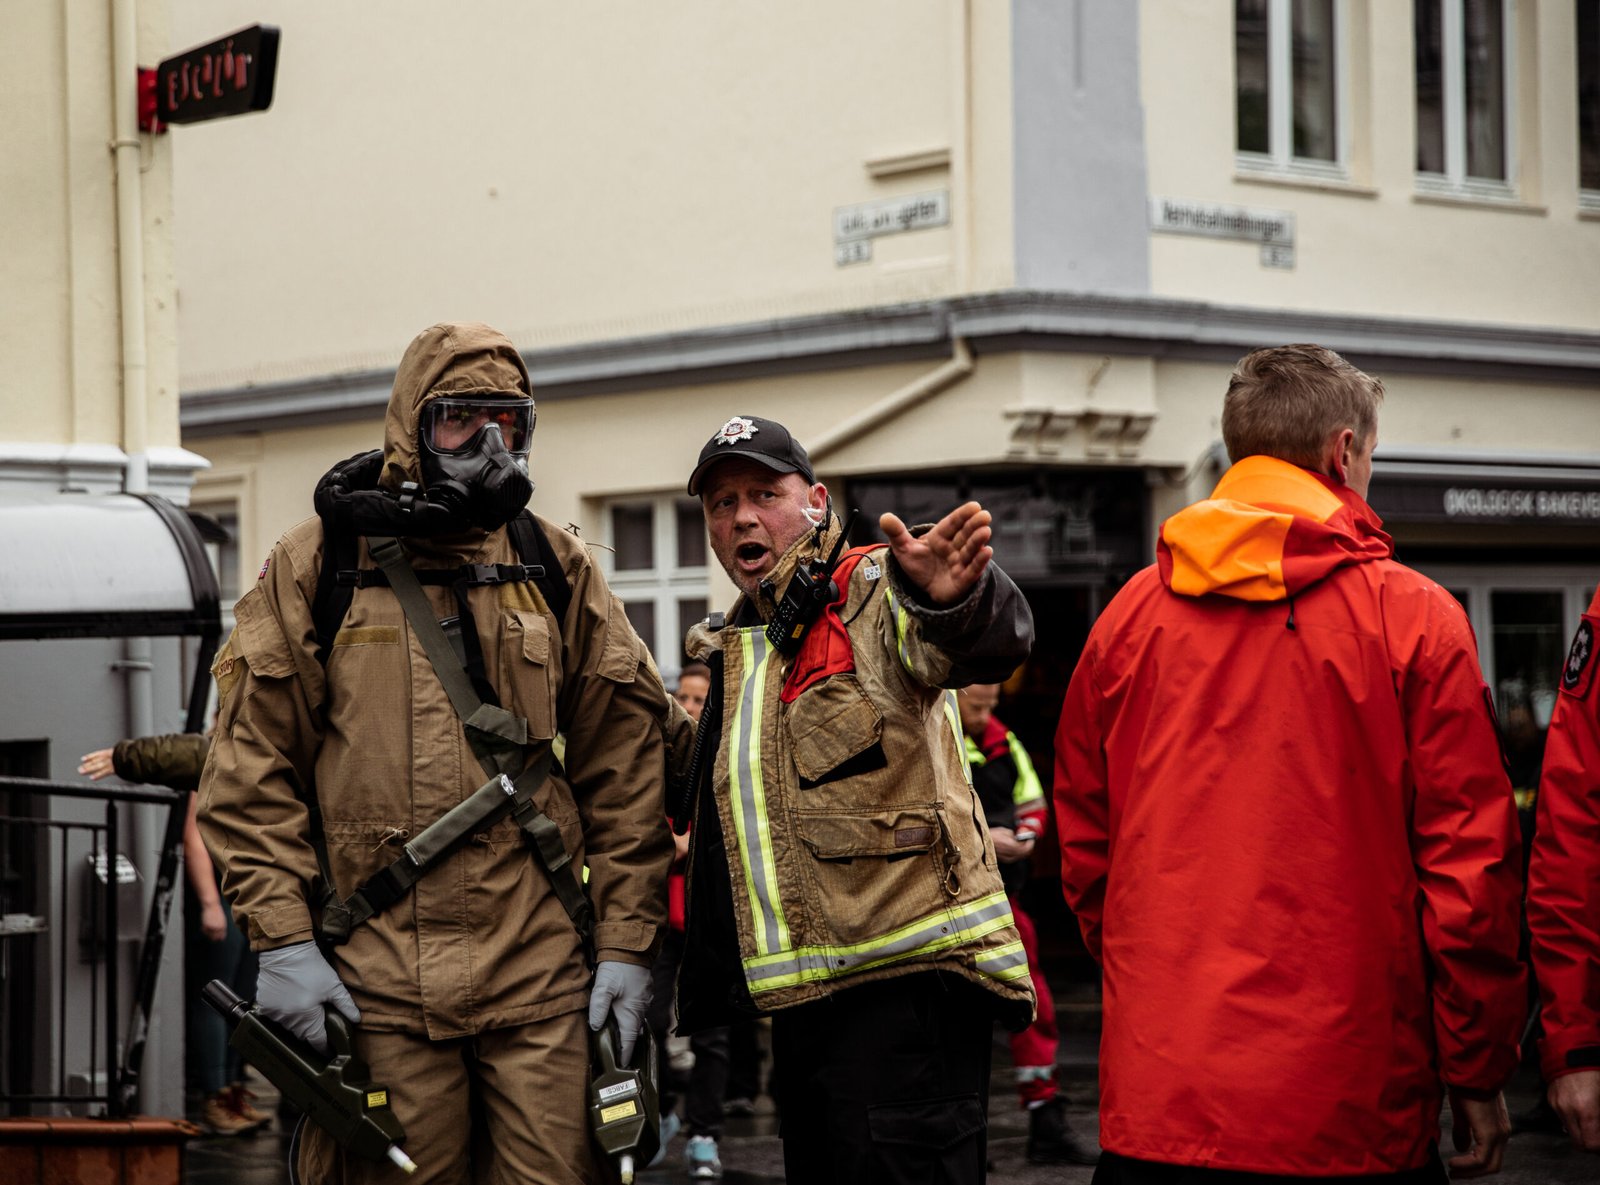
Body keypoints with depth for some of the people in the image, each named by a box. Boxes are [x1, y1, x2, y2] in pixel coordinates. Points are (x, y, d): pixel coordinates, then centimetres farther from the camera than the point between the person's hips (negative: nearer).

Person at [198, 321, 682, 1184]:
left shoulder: (558, 569, 11)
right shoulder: (315, 566, 5)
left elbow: (623, 765, 10)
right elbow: (251, 767, 2)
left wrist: (628, 941, 4)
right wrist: (280, 938, -6)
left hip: (541, 975, 2)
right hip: (375, 976, -2)